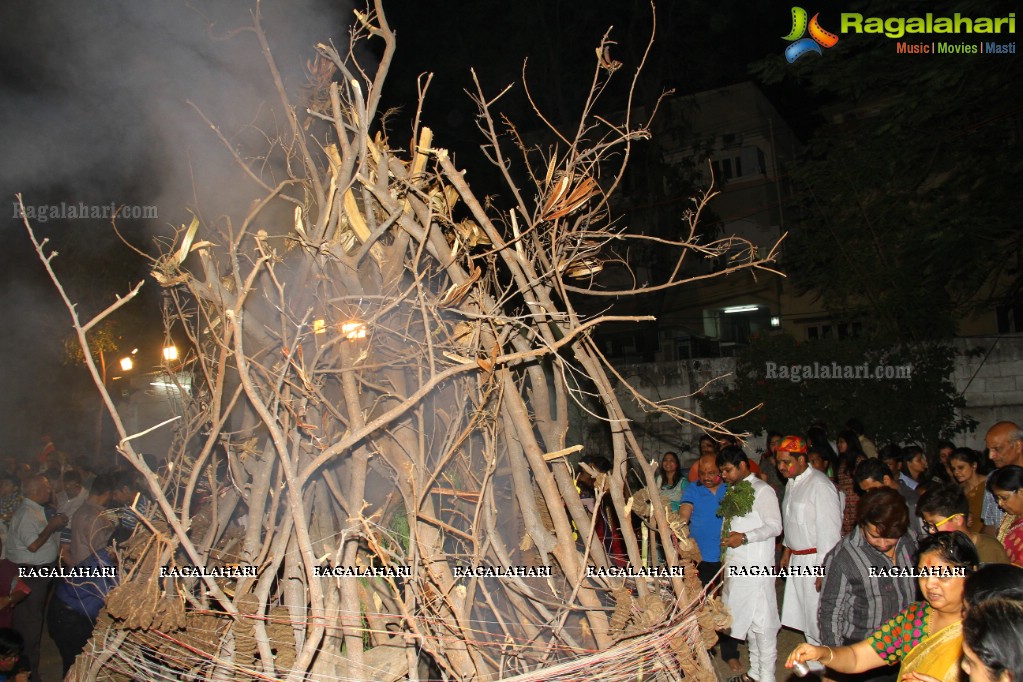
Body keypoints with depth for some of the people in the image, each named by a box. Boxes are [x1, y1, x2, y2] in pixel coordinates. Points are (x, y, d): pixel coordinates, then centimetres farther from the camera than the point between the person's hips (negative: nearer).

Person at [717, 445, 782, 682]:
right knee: (744, 618, 14)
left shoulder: (762, 490, -8)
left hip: (756, 567, -8)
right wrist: (725, 555, 16)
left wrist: (745, 537, -22)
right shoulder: (733, 492, 16)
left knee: (761, 621, -2)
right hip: (735, 565, 8)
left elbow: (775, 526, -14)